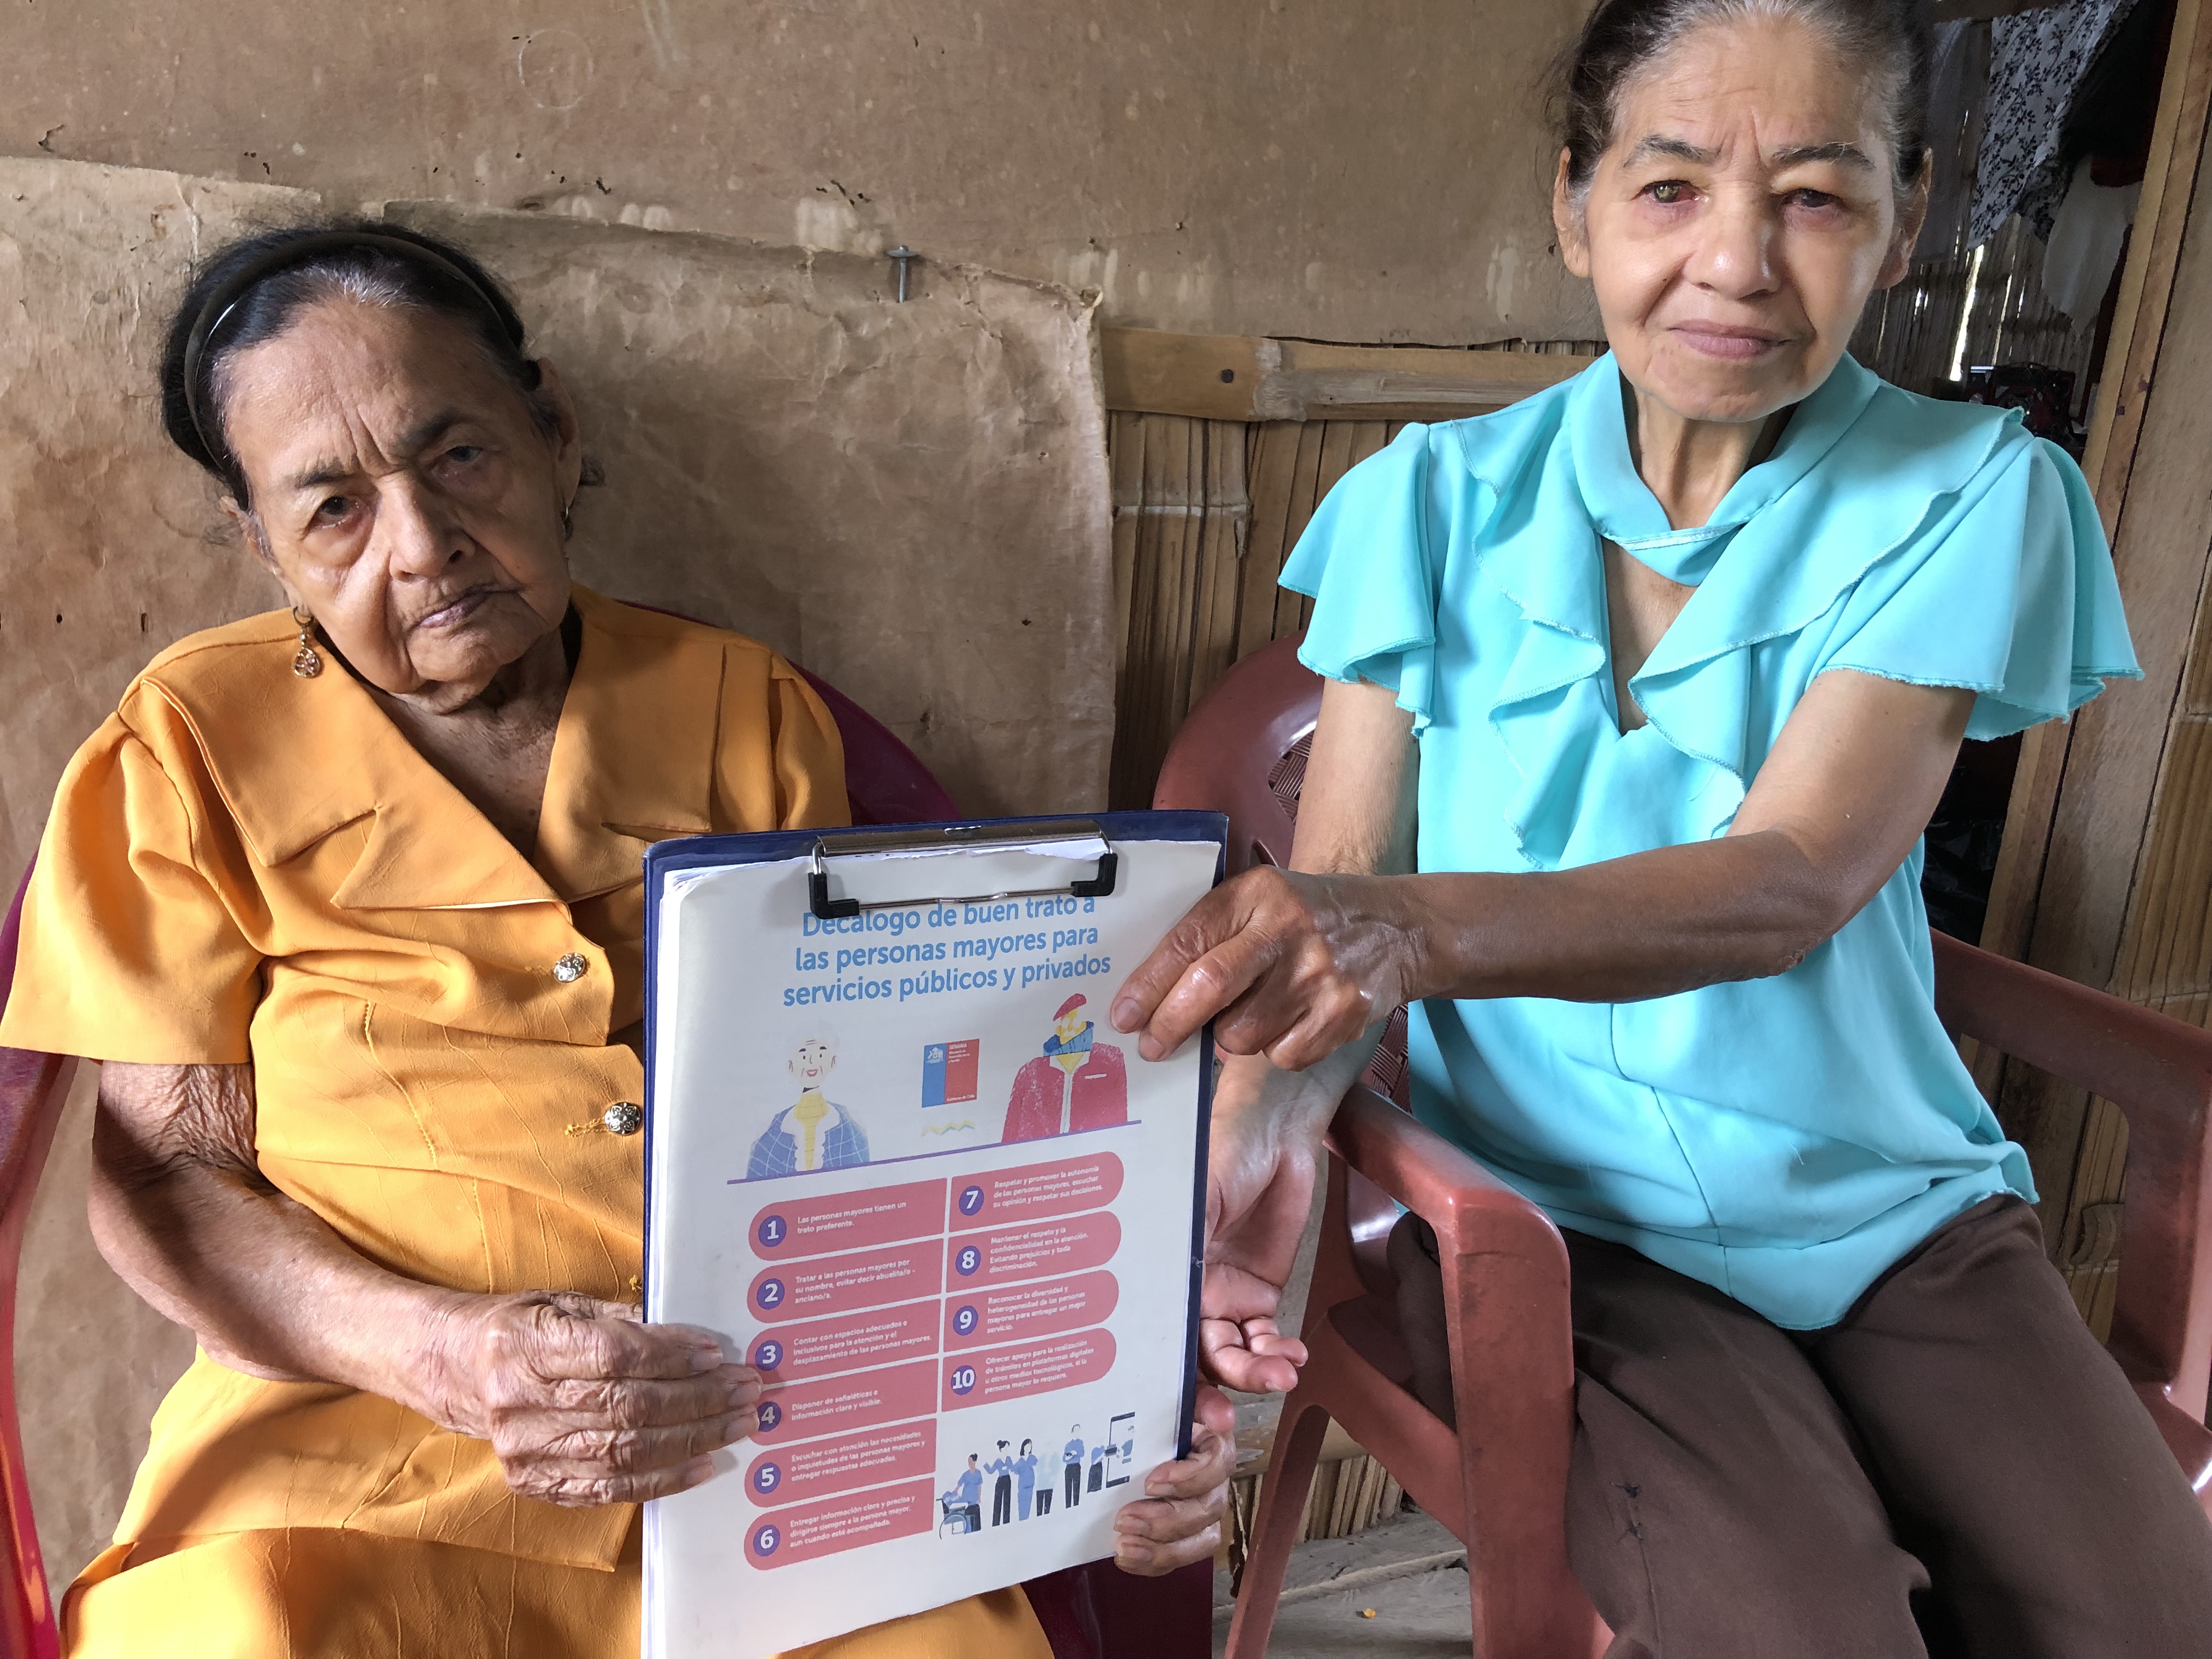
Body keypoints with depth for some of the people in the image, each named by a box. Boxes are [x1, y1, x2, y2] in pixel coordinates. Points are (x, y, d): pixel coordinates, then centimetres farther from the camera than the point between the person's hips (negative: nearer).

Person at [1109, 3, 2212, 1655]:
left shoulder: (1965, 496, -3)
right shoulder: (1443, 501, -1)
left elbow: (1792, 882, -19)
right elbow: (1329, 882, -6)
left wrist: (1417, 928, -37)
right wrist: (1264, 1126, -28)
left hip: (1890, 1200, 2)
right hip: (1559, 1208, -1)